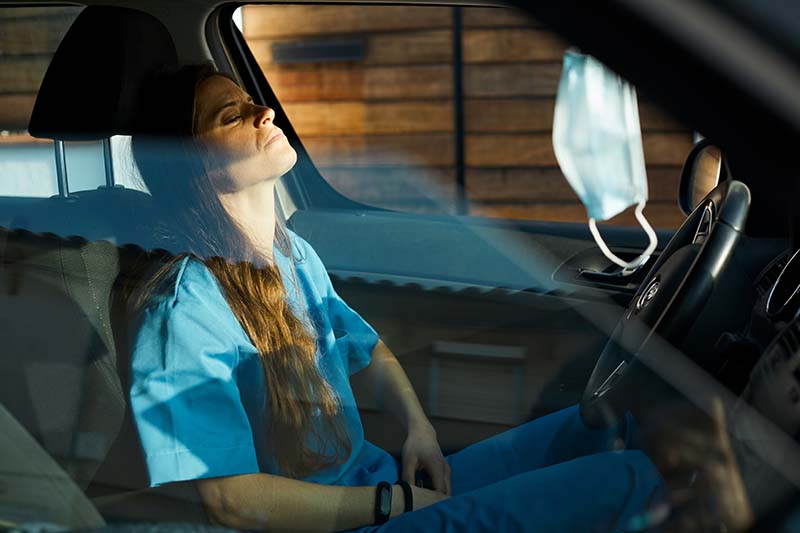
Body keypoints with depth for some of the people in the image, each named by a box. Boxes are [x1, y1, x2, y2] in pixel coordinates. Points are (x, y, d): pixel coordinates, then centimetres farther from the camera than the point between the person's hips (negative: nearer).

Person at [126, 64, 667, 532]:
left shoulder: (293, 253, 7)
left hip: (382, 480, 8)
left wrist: (419, 428, 2)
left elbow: (369, 351, 22)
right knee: (630, 478, -16)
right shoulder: (182, 313, -20)